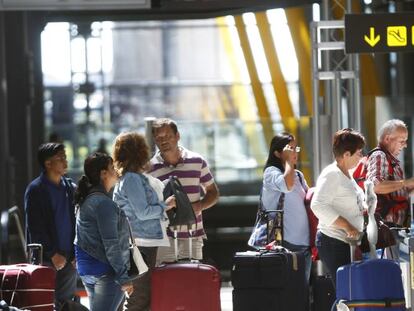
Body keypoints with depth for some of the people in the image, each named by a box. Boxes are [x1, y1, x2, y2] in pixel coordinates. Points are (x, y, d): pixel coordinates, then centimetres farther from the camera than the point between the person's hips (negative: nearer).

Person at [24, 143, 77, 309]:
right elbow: (35, 228, -8)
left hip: (69, 258, 5)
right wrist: (52, 254, -12)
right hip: (46, 259, -5)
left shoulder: (71, 188, 11)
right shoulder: (35, 190, -5)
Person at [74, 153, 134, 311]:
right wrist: (123, 277, -17)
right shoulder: (103, 203, -16)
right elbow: (111, 244, -19)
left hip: (86, 269, 10)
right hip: (105, 272, -10)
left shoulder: (86, 201, 14)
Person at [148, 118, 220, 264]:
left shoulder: (197, 161, 6)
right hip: (164, 237, -2)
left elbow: (213, 192, 14)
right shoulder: (150, 168, 0)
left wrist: (199, 206, -5)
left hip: (193, 236, 2)